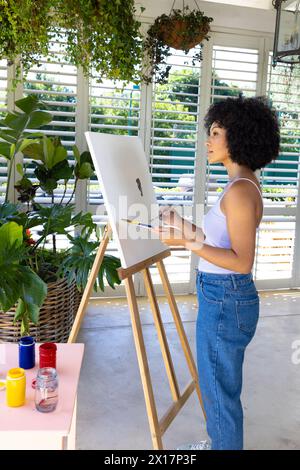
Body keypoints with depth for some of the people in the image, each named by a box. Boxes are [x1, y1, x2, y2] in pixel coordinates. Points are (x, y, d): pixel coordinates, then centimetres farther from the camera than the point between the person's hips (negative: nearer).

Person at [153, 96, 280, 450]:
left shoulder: (240, 190, -21)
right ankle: (218, 442, 46)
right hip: (224, 296, 11)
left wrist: (187, 243, -28)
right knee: (216, 382, 25)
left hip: (225, 300, -11)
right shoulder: (241, 184, 10)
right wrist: (188, 228, 18)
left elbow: (242, 261, -24)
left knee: (219, 388, 8)